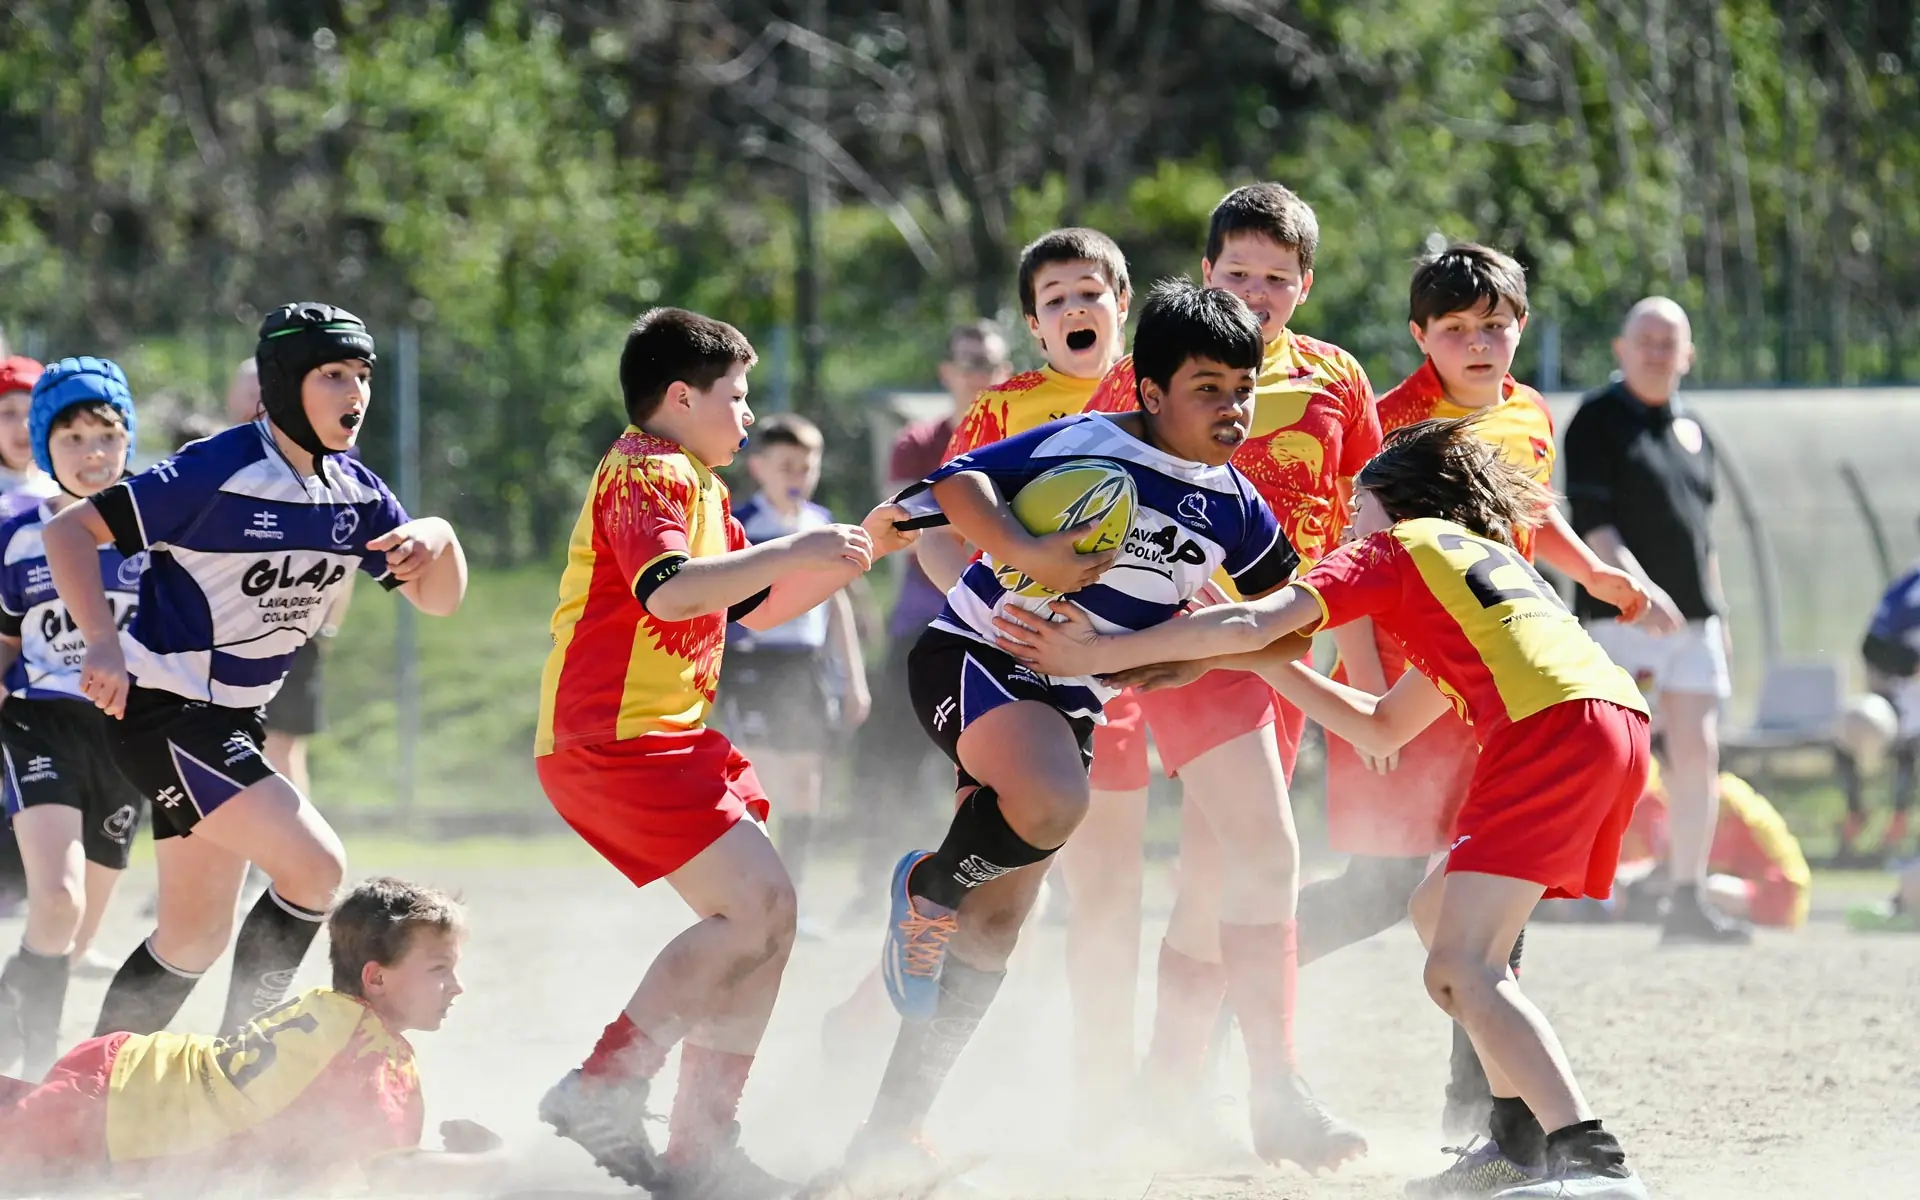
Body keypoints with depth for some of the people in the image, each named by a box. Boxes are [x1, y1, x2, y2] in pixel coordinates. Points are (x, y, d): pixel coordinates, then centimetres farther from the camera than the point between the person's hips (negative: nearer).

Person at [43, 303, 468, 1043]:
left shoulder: (357, 496, 3)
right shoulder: (217, 473, -19)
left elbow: (439, 599, 7)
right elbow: (70, 531, -19)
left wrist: (438, 537, -15)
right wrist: (103, 644, -31)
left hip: (233, 726, 9)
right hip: (162, 710, -9)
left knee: (197, 937, 13)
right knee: (315, 865, -20)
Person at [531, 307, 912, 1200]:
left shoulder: (698, 485, 23)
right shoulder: (644, 475, -11)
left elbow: (759, 607, 29)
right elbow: (669, 590, -28)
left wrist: (861, 547, 20)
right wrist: (793, 551, -26)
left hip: (667, 737, 11)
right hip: (615, 739, -11)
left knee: (757, 919, 7)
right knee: (758, 905, -19)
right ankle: (605, 1091, -17)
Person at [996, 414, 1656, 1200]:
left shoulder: (1395, 548, 14)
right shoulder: (1487, 559, 37)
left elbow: (1253, 624, 0)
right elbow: (1382, 730, 38)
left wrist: (1099, 654, 6)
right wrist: (1262, 660, 34)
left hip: (1552, 725, -9)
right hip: (1616, 721, 9)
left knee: (1458, 971, -13)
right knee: (1440, 913, 23)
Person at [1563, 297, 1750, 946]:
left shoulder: (1692, 429, 18)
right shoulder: (1599, 421, -3)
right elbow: (1592, 524, -13)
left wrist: (1716, 614, 20)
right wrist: (1638, 587, -25)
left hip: (1692, 620, 6)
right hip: (1620, 617, -6)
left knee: (1698, 752, 0)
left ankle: (1688, 900, 3)